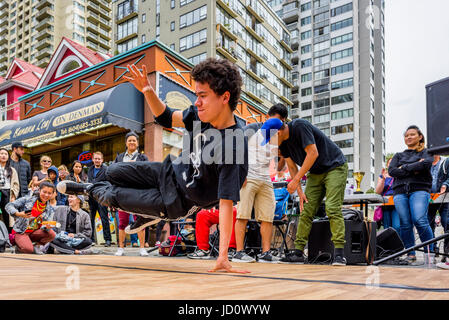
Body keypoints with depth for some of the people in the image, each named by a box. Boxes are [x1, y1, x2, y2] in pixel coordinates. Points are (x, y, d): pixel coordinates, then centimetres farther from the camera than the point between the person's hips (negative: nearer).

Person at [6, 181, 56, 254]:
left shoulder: (50, 210, 6)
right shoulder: (27, 199, -4)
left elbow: (45, 226, -2)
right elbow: (9, 206, -8)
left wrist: (47, 226, -27)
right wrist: (18, 214, -28)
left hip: (34, 233, 3)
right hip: (20, 232, -3)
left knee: (52, 234, -25)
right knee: (29, 249, -30)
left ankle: (37, 246, 0)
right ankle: (19, 246, 5)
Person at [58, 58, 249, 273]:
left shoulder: (233, 147, -35)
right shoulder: (202, 113, -13)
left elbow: (226, 203, -34)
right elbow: (166, 118, 2)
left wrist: (223, 257, -35)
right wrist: (148, 92, -18)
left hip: (177, 200, -6)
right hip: (170, 171, 6)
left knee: (111, 196, 3)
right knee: (113, 173, 12)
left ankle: (93, 191, 41)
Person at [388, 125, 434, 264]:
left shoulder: (426, 153, 17)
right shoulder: (398, 155, 24)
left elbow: (426, 164, -7)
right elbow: (391, 170, 6)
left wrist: (404, 168, -2)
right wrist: (414, 170, -3)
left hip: (419, 190, -3)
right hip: (400, 191, 3)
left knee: (420, 220, -19)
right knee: (405, 224, -7)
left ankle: (430, 252, -7)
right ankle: (410, 254, 1)